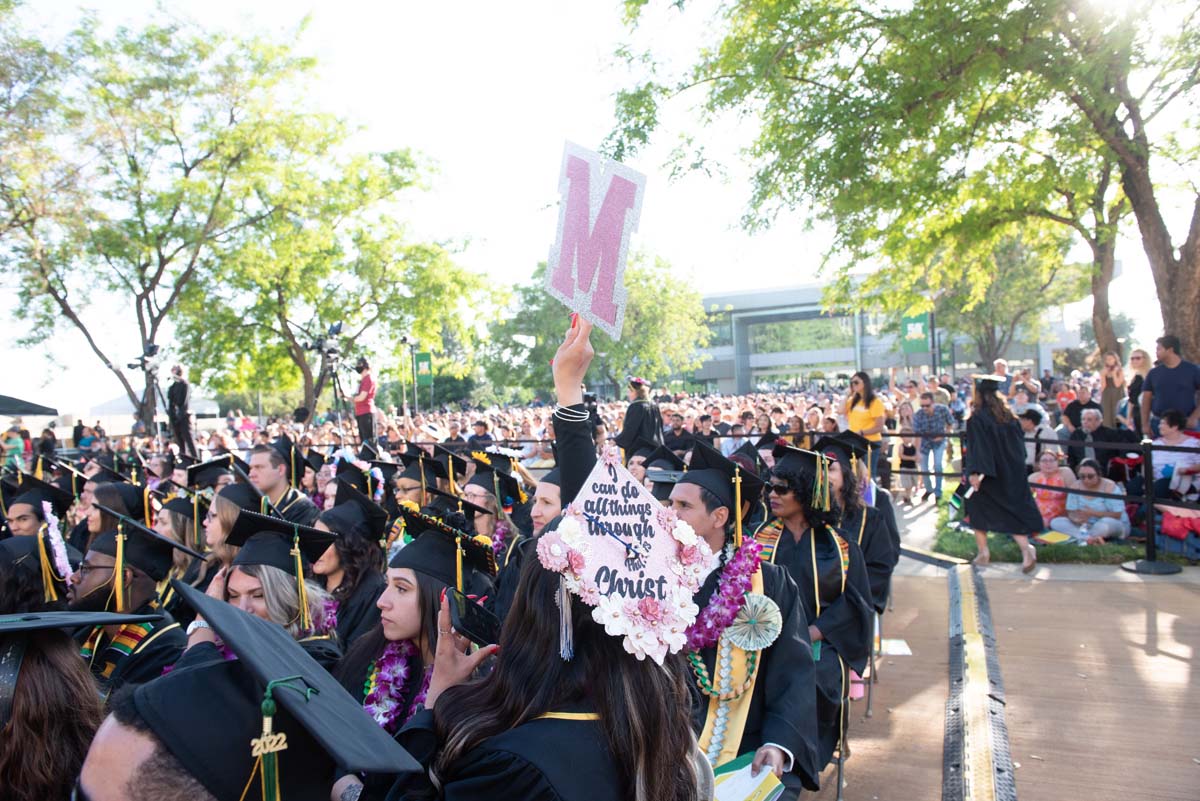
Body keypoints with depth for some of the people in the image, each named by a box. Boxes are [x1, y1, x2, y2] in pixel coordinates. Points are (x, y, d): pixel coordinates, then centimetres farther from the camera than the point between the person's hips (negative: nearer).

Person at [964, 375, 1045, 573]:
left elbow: (976, 447, -22)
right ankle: (1026, 550, -11)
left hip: (987, 474, -5)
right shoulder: (1008, 415, 4)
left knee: (978, 511, 14)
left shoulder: (976, 418, -14)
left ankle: (983, 553, 13)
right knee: (1013, 511, 8)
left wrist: (974, 472, -25)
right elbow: (1018, 443, 11)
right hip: (1011, 472, 5)